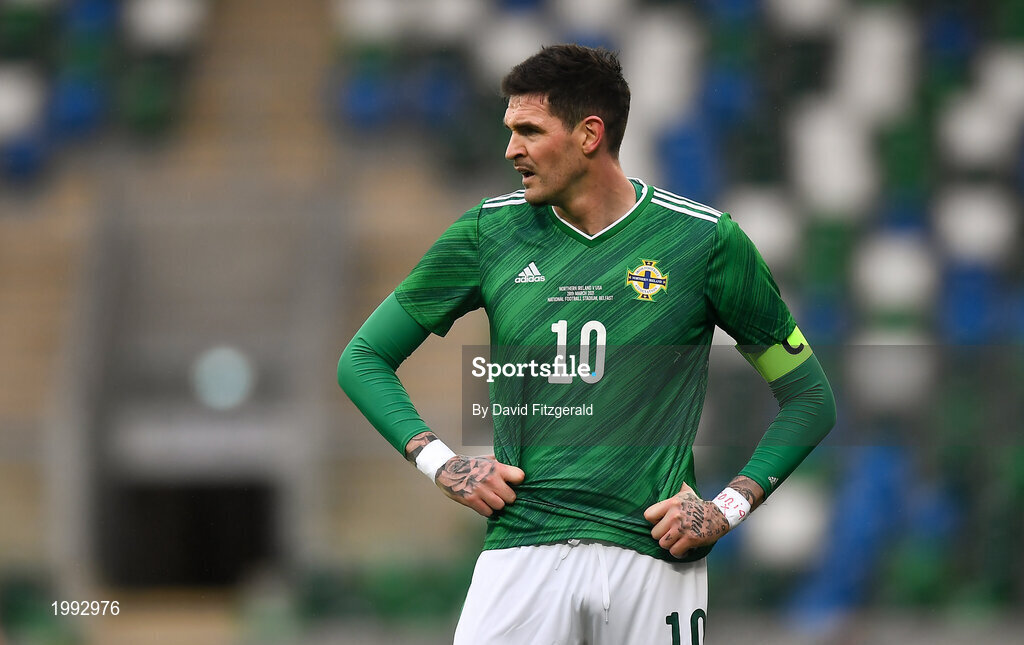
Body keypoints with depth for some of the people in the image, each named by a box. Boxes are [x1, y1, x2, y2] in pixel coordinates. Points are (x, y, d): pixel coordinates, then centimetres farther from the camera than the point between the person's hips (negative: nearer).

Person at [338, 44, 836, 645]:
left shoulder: (704, 239, 2)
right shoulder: (490, 231, 7)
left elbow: (810, 398, 9)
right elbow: (363, 359, 15)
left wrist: (729, 509, -4)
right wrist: (440, 462, 0)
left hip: (655, 557, -1)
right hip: (523, 546, 1)